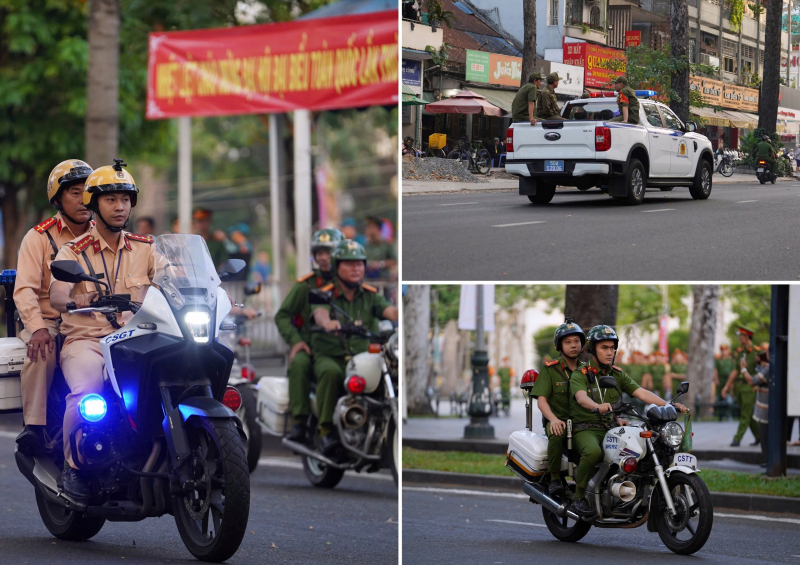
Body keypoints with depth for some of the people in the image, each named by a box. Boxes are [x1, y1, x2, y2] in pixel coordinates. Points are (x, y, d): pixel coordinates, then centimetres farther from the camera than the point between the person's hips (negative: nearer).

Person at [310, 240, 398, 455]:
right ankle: (325, 430, -32)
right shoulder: (324, 293, 2)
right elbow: (319, 312, -21)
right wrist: (327, 322, -47)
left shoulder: (371, 295, 11)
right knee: (331, 373, -37)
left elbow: (390, 311, -7)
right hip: (329, 356, -2)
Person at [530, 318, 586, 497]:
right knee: (557, 434, -40)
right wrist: (554, 419, -25)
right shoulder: (550, 369, 5)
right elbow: (541, 400, -5)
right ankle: (554, 479, -26)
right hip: (558, 420, -3)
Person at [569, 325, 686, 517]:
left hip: (610, 429, 6)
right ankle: (579, 497, -20)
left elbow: (641, 393, 3)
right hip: (585, 429, -6)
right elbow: (581, 397, -24)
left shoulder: (618, 375, 15)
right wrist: (598, 406, -47)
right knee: (593, 452, -38)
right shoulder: (579, 375, -2)